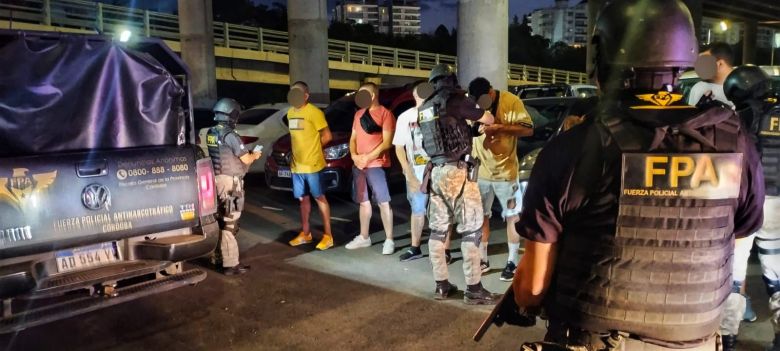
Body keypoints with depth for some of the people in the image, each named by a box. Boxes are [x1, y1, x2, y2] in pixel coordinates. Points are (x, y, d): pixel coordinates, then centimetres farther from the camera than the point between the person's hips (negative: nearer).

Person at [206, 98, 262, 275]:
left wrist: (247, 154, 17)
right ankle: (230, 264, -3)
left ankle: (219, 256, 29)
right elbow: (246, 159, -13)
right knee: (229, 223, -6)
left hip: (216, 179, 9)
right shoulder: (230, 135, -17)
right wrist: (255, 156, 8)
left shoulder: (211, 134, 8)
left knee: (220, 220, 18)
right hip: (229, 181, -9)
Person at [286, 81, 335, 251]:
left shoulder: (314, 112, -12)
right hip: (297, 164, 7)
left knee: (319, 198, -1)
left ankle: (328, 236, 6)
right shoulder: (290, 113, 12)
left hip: (312, 164, -7)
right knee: (303, 199, 15)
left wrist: (313, 148, 0)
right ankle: (305, 233, 26)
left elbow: (327, 136, -11)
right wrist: (295, 156, 10)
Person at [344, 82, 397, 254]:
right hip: (358, 165, 7)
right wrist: (354, 155, 0)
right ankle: (364, 237, 25)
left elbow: (387, 142, -12)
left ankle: (389, 240, -1)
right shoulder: (359, 114, 17)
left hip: (376, 164, -7)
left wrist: (369, 157, -15)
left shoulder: (385, 113, -6)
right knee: (363, 202, 15)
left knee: (383, 202, -6)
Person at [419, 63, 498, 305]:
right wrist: (481, 111, 21)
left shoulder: (424, 109, 12)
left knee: (438, 229, 9)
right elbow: (488, 120, 0)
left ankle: (441, 285, 16)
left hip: (436, 171, 7)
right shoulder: (456, 100, -8)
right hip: (457, 171, -7)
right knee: (470, 230, -1)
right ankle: (473, 289, 2)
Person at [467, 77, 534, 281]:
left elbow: (528, 129, -12)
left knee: (512, 217, 5)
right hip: (479, 171, 3)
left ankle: (512, 263, 15)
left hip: (505, 171, -3)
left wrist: (500, 127, -24)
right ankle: (483, 260, 21)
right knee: (480, 217, 9)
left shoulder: (511, 101, -11)